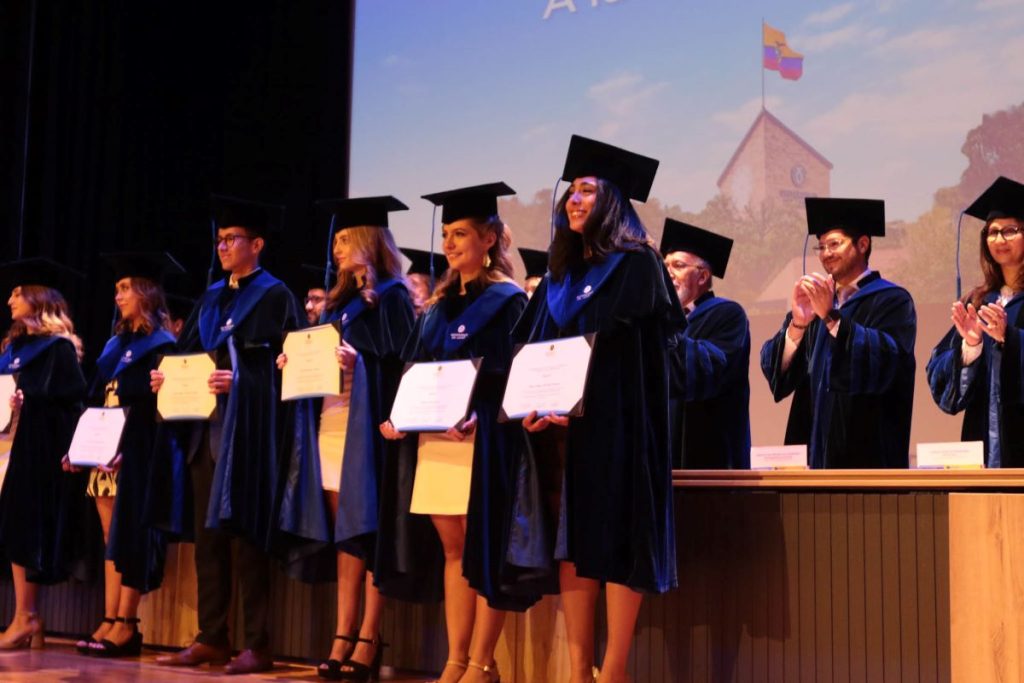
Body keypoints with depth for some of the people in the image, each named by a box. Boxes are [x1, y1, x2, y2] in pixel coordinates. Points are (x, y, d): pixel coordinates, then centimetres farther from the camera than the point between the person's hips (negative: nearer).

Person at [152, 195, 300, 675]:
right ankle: (212, 637, 15)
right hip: (207, 424, 7)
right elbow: (186, 353, 19)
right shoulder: (212, 298, 19)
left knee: (245, 532, -7)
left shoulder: (274, 296, -2)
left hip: (249, 427, -7)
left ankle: (257, 644, -1)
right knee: (208, 533, 8)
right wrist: (167, 376, -1)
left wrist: (239, 381, -22)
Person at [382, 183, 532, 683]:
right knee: (454, 550, 10)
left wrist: (477, 417, -27)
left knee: (483, 548, -1)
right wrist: (397, 415, 1)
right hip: (435, 437, 7)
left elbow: (512, 376, -13)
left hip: (483, 440, -7)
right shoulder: (439, 305, 16)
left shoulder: (507, 300, -5)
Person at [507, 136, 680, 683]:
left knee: (615, 541, -7)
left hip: (613, 426, -6)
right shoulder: (559, 277, 18)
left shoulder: (635, 265, -2)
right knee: (571, 542, 3)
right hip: (560, 426, 7)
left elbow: (613, 355, -11)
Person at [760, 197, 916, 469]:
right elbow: (777, 371, 4)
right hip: (817, 449, 5)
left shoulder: (891, 300, 0)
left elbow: (885, 362, -18)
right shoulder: (815, 303, 16)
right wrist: (797, 325, -15)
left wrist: (831, 317, -23)